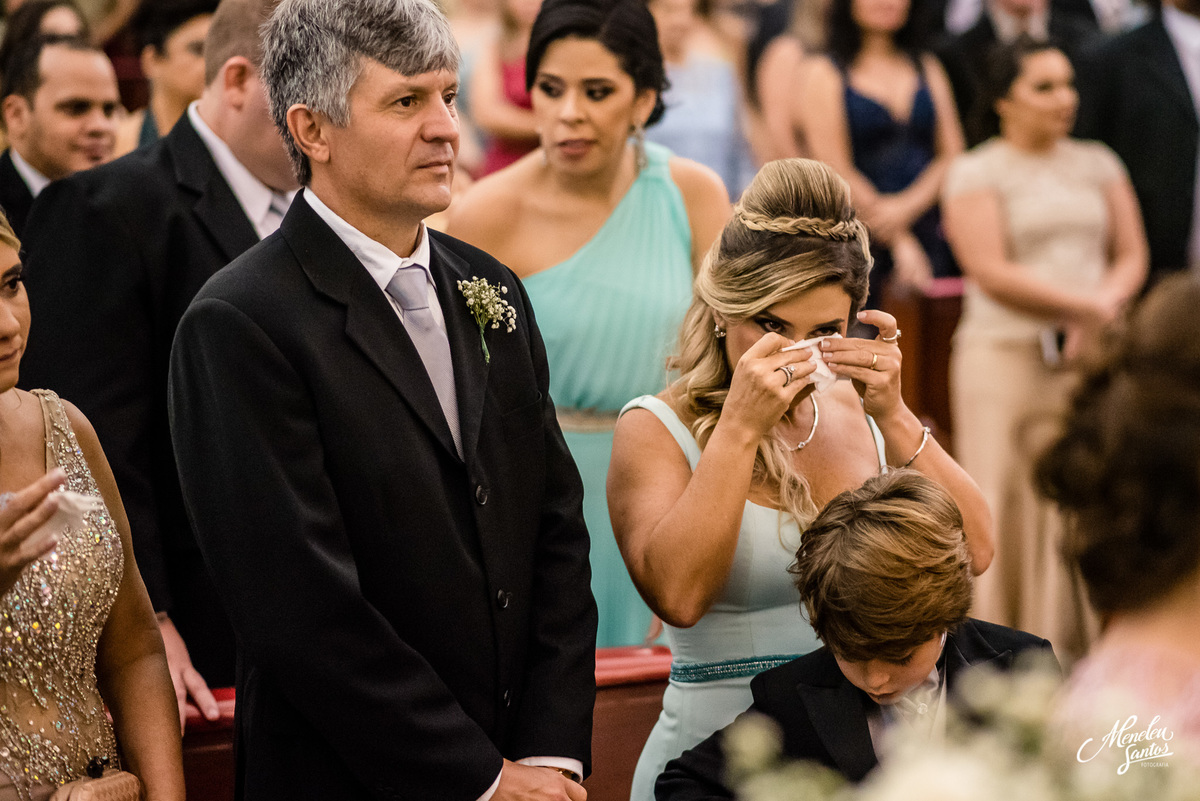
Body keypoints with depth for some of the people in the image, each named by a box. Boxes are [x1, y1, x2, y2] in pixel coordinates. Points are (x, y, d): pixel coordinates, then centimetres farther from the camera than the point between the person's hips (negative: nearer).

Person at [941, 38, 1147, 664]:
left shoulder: (1098, 164, 15)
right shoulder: (976, 173, 0)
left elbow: (1131, 256, 13)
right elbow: (992, 271, -10)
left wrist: (1101, 309, -8)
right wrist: (1087, 305, -12)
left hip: (1090, 355, 4)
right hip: (1005, 356, -4)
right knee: (1007, 501, -3)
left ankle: (1079, 649, 4)